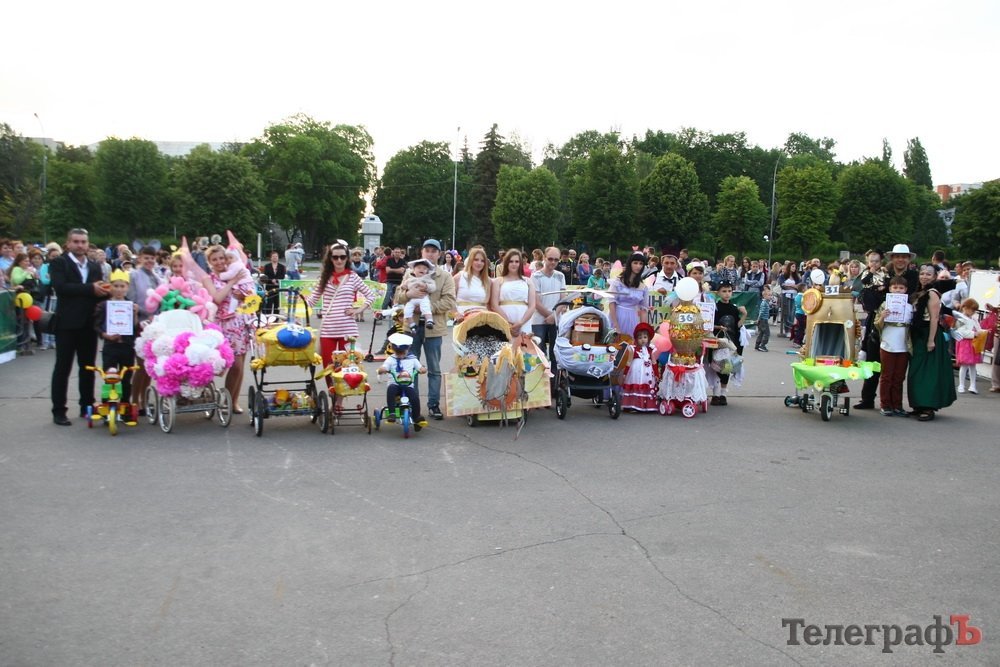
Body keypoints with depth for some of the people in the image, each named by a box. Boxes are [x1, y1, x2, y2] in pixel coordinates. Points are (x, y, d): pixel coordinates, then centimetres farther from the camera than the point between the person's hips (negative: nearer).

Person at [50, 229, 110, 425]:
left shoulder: (95, 266, 14)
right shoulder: (59, 263, -2)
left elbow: (99, 291, 12)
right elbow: (60, 287, -18)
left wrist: (103, 291, -11)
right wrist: (90, 288, -21)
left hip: (89, 323, 5)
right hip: (67, 323, -5)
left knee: (88, 367, 11)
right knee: (63, 367, 1)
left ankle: (87, 407, 21)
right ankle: (58, 411, 6)